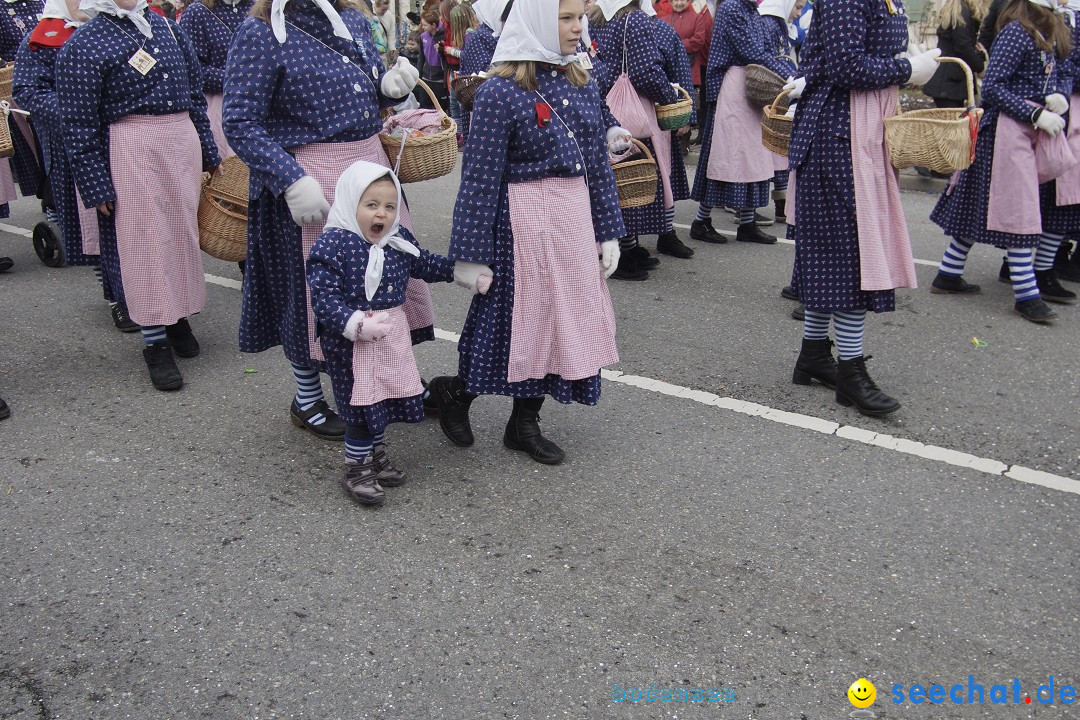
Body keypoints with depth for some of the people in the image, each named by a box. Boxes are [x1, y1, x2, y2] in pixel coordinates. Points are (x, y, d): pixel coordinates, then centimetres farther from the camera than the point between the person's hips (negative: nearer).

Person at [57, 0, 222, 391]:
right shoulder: (83, 46, -6)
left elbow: (196, 96, 17)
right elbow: (79, 127, -8)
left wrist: (208, 152, 16)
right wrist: (97, 187, -11)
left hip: (183, 143, 5)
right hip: (131, 153, -5)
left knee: (183, 231, 12)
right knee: (143, 241, -1)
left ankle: (179, 318, 31)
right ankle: (156, 344, 8)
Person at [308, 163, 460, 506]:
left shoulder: (399, 240, 4)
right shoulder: (332, 244, -17)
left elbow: (425, 264, 22)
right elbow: (323, 296, -21)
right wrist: (356, 324, -30)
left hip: (392, 337, 7)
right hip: (350, 342, -7)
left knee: (383, 399, 18)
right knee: (361, 404, -1)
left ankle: (376, 455, 38)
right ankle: (356, 469, 17)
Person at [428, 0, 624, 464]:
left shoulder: (581, 85, 7)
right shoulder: (501, 91, -12)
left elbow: (598, 164, 12)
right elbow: (480, 178, -13)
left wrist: (608, 231, 10)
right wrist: (471, 254, -12)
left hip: (575, 217, 7)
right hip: (523, 221, -7)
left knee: (564, 319, 11)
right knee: (520, 317, 3)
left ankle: (525, 424, 27)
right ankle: (454, 392, 30)